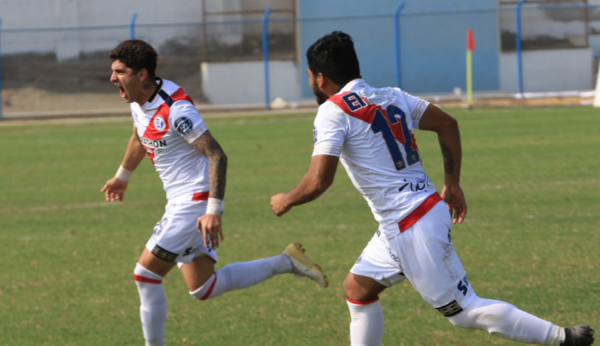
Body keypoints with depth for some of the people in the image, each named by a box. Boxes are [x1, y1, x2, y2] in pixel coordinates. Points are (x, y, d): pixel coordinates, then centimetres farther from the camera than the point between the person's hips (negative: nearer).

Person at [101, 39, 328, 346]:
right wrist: (122, 177, 44)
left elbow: (217, 156, -23)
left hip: (195, 202, -9)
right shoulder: (138, 102, 6)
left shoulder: (175, 109, -22)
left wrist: (213, 211, -30)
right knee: (202, 289, 9)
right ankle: (286, 263, 17)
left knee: (145, 275, -8)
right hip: (180, 203, 9)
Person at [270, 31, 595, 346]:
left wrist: (286, 201, 1)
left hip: (412, 228, -9)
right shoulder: (390, 97, 12)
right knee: (357, 288, 17)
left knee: (465, 310, -2)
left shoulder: (332, 112, -11)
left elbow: (318, 181, -19)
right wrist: (452, 183, 21)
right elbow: (447, 124, 15)